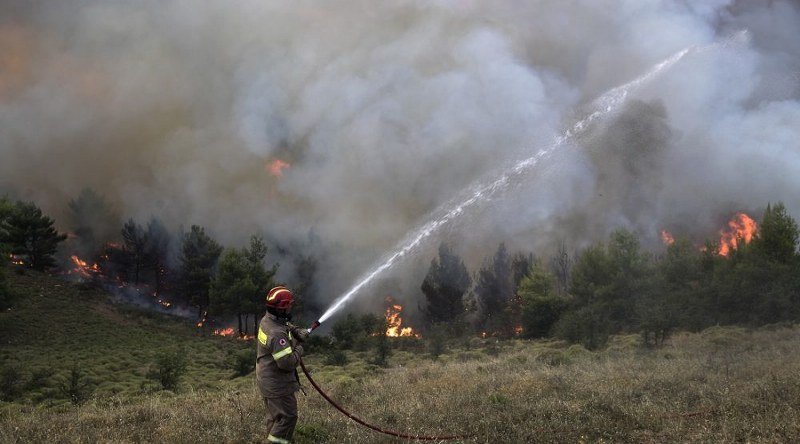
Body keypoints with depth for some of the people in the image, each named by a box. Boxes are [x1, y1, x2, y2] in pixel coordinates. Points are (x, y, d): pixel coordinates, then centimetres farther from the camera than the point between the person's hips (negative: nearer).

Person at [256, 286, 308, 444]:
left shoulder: (267, 320, -2)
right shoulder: (277, 334, -32)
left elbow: (285, 326, 20)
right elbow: (288, 363, -32)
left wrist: (297, 331, 1)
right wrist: (299, 349, -15)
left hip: (267, 380, 10)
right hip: (277, 384, -10)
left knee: (275, 415, 24)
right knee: (287, 416, 1)